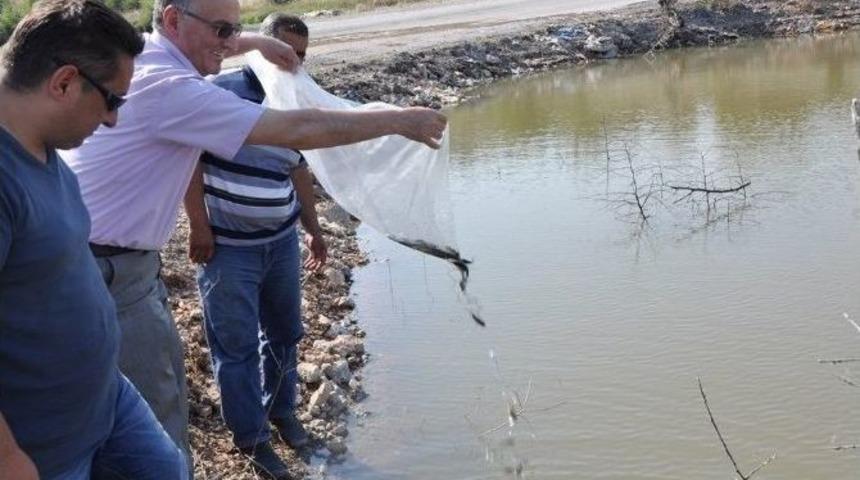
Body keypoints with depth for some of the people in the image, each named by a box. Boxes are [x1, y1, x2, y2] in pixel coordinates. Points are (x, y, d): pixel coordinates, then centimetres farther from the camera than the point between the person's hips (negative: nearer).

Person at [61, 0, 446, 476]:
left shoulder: (144, 55, 4)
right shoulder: (168, 88, -24)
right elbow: (295, 130, -25)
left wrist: (253, 41, 21)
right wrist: (399, 121, -17)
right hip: (107, 272, -10)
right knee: (158, 422, -2)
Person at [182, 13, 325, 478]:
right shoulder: (220, 91, -13)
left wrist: (313, 228, 21)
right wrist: (199, 226, -14)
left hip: (281, 242, 6)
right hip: (229, 247, -6)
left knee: (284, 332, 18)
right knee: (236, 345, 4)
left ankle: (281, 409, 40)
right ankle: (252, 438, 18)